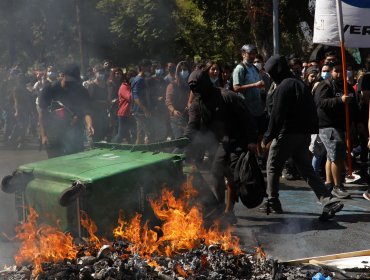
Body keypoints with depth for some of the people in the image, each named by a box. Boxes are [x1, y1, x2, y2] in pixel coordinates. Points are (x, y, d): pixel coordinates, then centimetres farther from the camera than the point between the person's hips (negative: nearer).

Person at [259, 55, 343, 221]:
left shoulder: (283, 87, -12)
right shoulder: (300, 84, 16)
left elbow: (277, 115, -17)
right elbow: (311, 112, 18)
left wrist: (268, 137, -11)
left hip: (287, 134, -8)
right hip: (304, 134, 8)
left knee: (273, 167, 9)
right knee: (306, 170, 10)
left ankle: (272, 203, 14)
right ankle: (329, 201, -1)